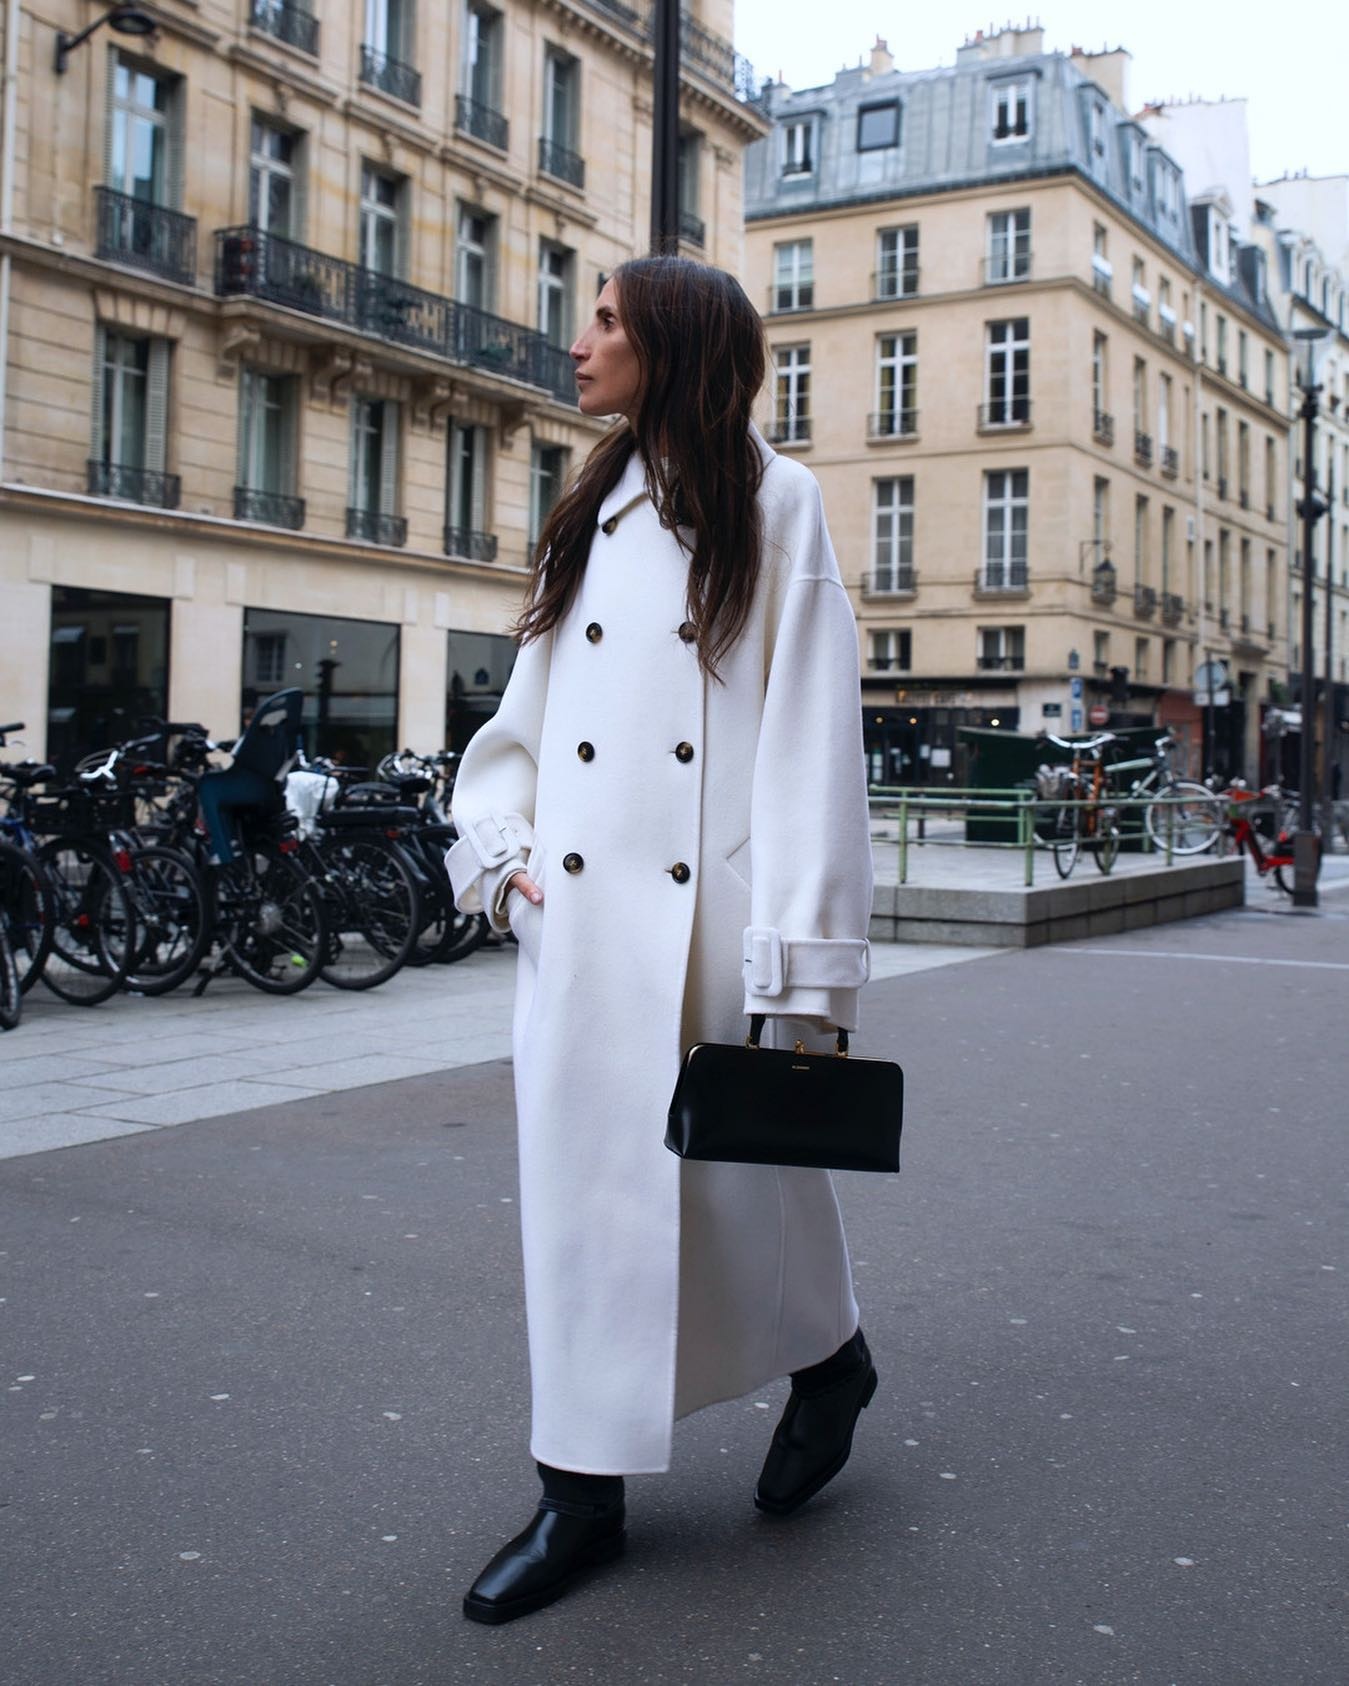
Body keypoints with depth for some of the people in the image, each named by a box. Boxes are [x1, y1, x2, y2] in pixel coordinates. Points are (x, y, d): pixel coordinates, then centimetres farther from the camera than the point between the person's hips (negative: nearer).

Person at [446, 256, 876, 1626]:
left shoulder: (774, 504, 1)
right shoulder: (588, 520, 18)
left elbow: (811, 733, -7)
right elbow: (525, 714, 19)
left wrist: (807, 960, -13)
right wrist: (500, 845, 0)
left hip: (713, 915, -5)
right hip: (581, 920, 5)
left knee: (742, 1174, 5)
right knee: (579, 1179, 5)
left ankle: (827, 1359, 37)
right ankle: (582, 1488, 17)